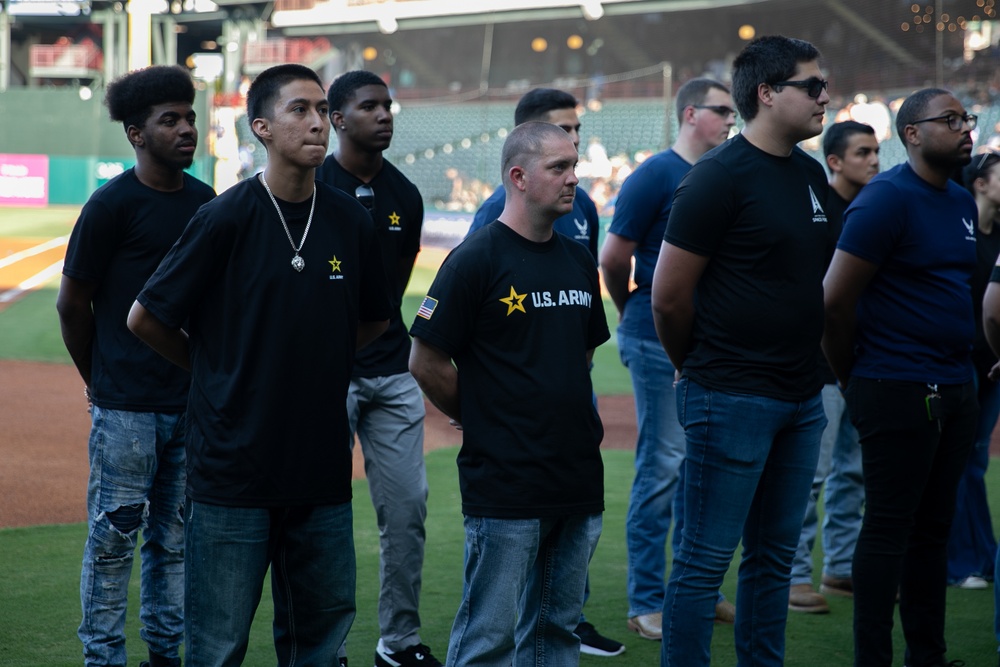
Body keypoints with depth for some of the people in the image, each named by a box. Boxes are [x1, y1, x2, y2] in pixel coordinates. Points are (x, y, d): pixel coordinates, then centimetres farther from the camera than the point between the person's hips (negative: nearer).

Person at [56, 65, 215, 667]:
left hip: (192, 401, 5)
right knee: (115, 536, 0)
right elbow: (72, 302, -2)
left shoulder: (205, 201, 8)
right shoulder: (112, 204, -9)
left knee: (175, 536, 12)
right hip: (127, 407, -5)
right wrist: (99, 381, 7)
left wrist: (205, 379, 15)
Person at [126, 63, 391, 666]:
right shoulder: (227, 219, -9)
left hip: (323, 465, 4)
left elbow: (374, 320, 21)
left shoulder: (352, 222, 4)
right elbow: (145, 319, -1)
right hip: (234, 465, -4)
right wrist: (217, 370, 8)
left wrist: (317, 365, 11)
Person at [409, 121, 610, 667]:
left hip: (579, 478, 7)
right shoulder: (476, 259, -9)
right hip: (504, 484, -7)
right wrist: (480, 420, 1)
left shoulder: (578, 262, 13)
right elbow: (425, 363, -8)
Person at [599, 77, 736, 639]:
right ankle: (647, 604, 3)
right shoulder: (656, 175, -8)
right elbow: (614, 258, -7)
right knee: (663, 467, -4)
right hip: (660, 340, -7)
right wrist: (636, 316, 7)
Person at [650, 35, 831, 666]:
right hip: (733, 400, -8)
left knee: (774, 555, 14)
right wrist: (696, 369, 1)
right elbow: (669, 294, -12)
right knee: (706, 558, -2)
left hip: (801, 399, 8)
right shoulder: (720, 176, -13)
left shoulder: (810, 174, 12)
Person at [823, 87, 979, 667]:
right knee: (890, 528, -4)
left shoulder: (963, 202, 14)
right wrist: (851, 380, -4)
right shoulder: (887, 200, -12)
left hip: (956, 390, 8)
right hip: (899, 394, -8)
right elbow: (837, 299, -15)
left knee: (933, 528, 13)